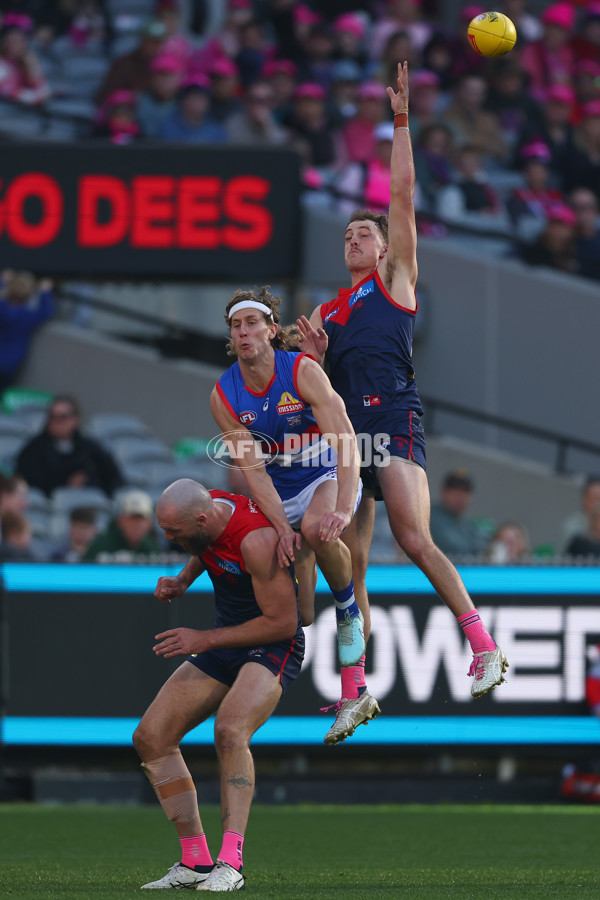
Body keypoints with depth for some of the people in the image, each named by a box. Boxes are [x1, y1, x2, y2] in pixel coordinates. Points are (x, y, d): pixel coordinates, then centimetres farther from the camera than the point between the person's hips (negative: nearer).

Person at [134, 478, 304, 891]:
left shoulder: (256, 540, -30)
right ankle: (196, 862, 4)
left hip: (273, 645, -9)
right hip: (225, 640, 9)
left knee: (230, 730, -34)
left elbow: (283, 623, -25)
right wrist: (183, 579, 1)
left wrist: (206, 640, -21)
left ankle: (230, 863, -34)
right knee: (151, 737, 0)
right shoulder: (208, 507, -5)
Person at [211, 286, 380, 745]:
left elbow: (346, 441, -27)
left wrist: (342, 510, -40)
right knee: (299, 617, -2)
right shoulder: (224, 397, -10)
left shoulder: (302, 371, -20)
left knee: (316, 529, -39)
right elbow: (253, 469, -13)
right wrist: (282, 529, -27)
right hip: (281, 493, 4)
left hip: (329, 476, -4)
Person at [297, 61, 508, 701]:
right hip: (345, 428, 6)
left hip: (392, 420, -6)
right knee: (350, 561, 0)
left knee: (415, 540, -19)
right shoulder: (327, 311, 26)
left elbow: (403, 195, 6)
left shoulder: (394, 279, 13)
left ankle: (483, 642, -13)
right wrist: (315, 356, 3)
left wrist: (401, 124, 3)